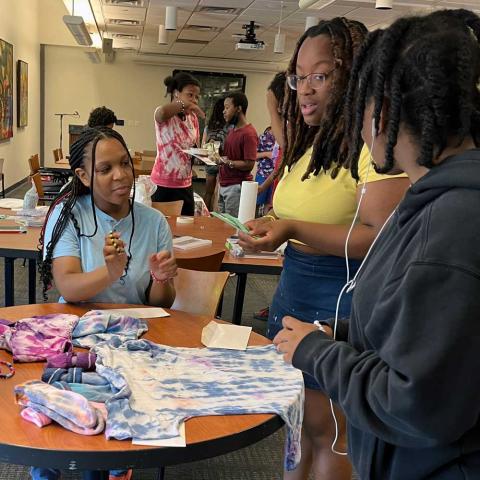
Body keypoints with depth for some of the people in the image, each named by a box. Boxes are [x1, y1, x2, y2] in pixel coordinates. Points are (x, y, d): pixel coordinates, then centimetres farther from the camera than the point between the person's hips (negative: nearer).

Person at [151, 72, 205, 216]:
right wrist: (185, 104, -22)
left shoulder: (193, 119, 9)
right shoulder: (165, 116, -11)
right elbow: (162, 112, -38)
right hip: (163, 185, -6)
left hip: (185, 184, 7)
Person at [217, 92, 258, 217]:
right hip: (224, 185, 9)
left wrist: (227, 162, -24)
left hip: (236, 187, -9)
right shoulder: (232, 130, 15)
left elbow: (249, 164, -18)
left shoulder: (248, 133, -14)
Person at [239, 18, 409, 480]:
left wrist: (292, 229, -28)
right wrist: (269, 226, 9)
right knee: (298, 419, 19)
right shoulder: (310, 143, 12)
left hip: (338, 300, -8)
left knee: (325, 429, 7)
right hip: (292, 290, 8)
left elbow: (382, 238, -24)